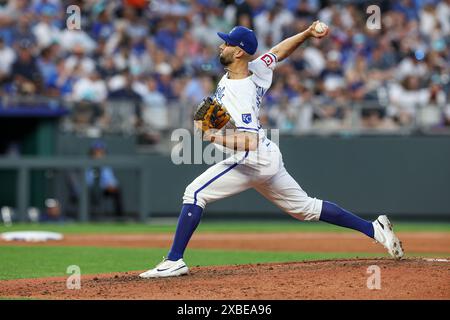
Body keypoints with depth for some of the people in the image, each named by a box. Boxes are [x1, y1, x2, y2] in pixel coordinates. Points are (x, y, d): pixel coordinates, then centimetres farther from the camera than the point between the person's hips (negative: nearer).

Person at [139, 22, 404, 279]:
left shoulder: (241, 95, -25)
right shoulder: (255, 70, 1)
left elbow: (249, 142, -33)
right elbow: (280, 50, 18)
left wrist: (214, 137, -24)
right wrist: (307, 33, 6)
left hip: (252, 162, -10)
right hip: (268, 159, 10)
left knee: (195, 193, -11)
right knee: (306, 208, 17)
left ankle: (174, 261, -15)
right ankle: (374, 229, 16)